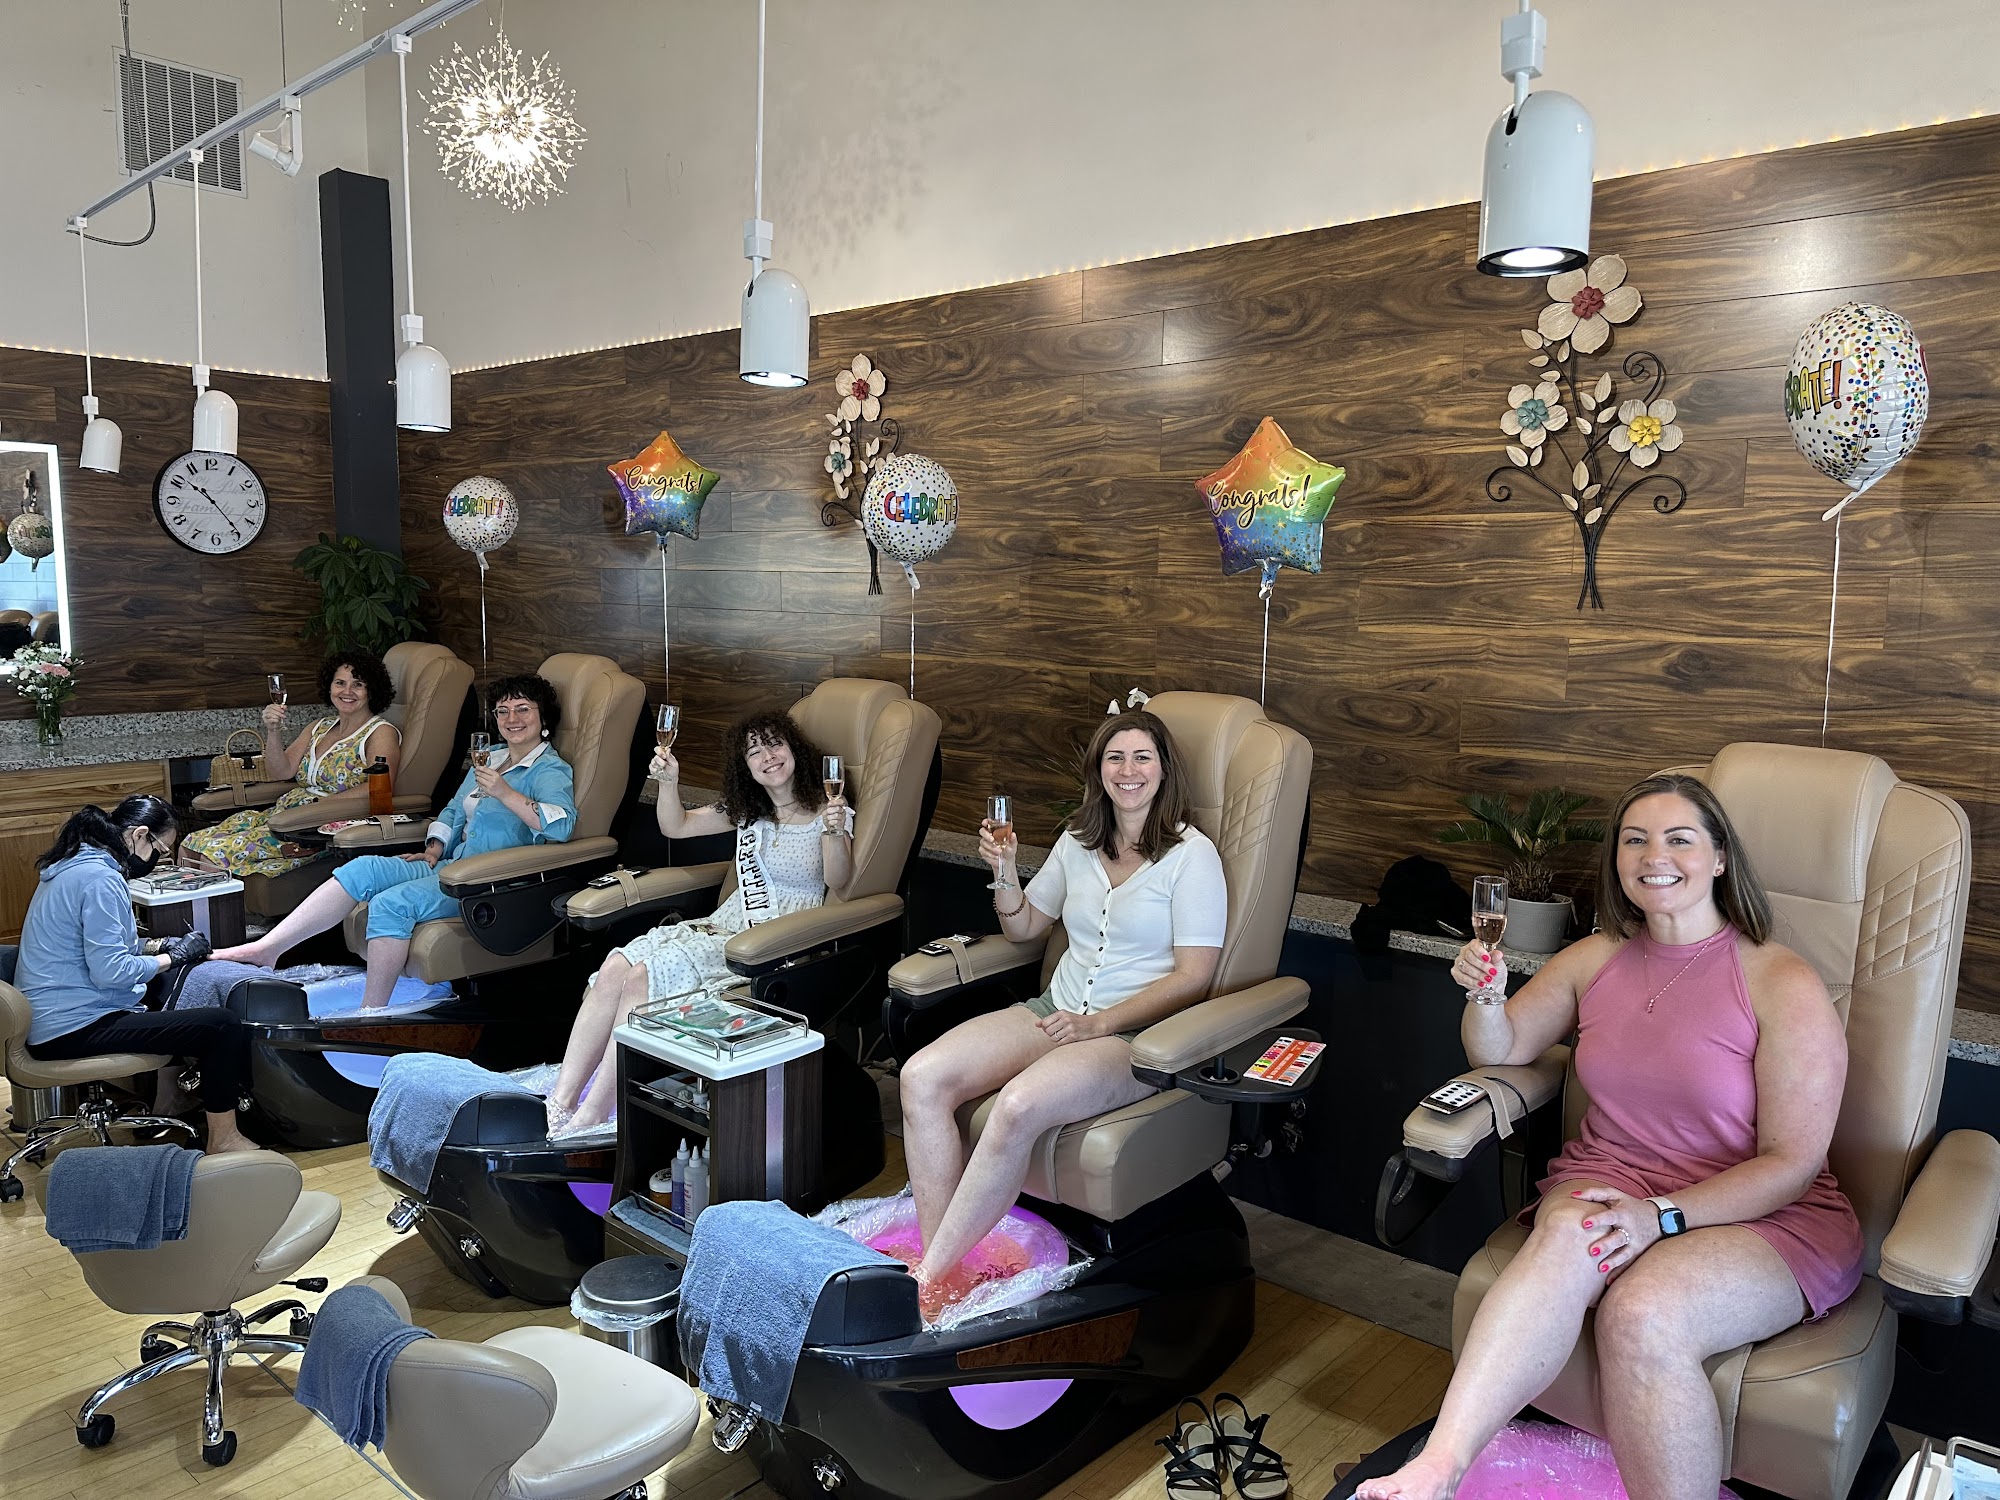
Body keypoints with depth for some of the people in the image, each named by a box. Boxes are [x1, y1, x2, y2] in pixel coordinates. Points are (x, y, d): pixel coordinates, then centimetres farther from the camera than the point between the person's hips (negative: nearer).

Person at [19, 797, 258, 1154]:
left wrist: (158, 947, 11)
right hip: (75, 1028, -11)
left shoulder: (73, 865, 13)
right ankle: (222, 1139, -5)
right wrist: (173, 956, -10)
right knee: (223, 1025, -17)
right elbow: (110, 972, -24)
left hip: (50, 1018, 11)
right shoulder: (100, 879, -19)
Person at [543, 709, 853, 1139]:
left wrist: (836, 832, -33)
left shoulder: (827, 811, 0)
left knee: (644, 976, -26)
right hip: (724, 925, 7)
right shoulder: (746, 810, 19)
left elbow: (837, 882, -15)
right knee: (614, 969, -18)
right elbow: (675, 827, 21)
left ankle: (592, 1115, -21)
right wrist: (669, 782, 3)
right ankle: (560, 1102, -19)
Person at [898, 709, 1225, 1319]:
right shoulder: (1078, 843, 13)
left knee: (1017, 1105, -35)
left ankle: (927, 1282, -21)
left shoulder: (1191, 854, -5)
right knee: (922, 1076, -19)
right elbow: (1024, 927, 24)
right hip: (1057, 1011, 6)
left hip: (1138, 1031, -6)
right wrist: (1005, 871, 4)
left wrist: (1101, 1023, -18)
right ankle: (944, 1267, -16)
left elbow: (1194, 976, -10)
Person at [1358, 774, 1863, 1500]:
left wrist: (1662, 1214, -22)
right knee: (1565, 1234, -34)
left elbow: (1792, 1164, -9)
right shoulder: (1594, 959, 8)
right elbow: (1500, 1053, 14)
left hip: (1760, 1216, -3)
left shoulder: (1784, 985, -7)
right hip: (1608, 1183, 3)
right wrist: (1485, 996, -9)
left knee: (1641, 1312, -35)